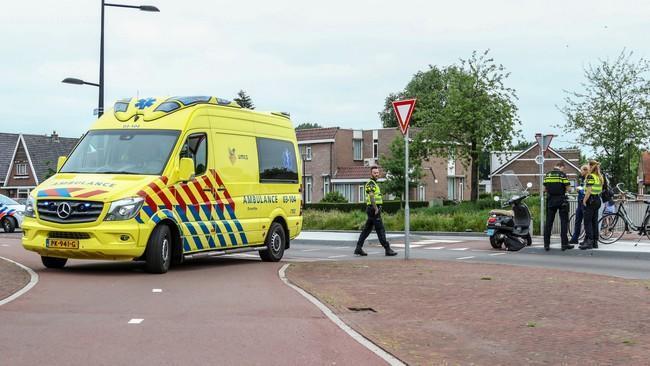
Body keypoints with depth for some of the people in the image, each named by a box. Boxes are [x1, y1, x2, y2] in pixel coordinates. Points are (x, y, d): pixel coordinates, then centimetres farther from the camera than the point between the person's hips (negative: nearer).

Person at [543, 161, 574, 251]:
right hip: (561, 200, -4)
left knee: (548, 222, 7)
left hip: (550, 200, 4)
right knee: (564, 222, 4)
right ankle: (564, 243, 2)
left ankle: (546, 244, 5)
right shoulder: (562, 174, -6)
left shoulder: (547, 175, 6)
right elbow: (568, 188, -8)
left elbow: (545, 188, 8)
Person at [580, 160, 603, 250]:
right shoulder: (600, 177, 12)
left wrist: (584, 200, -14)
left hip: (591, 200, -8)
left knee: (588, 221, -5)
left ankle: (589, 241, -9)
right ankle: (595, 241, 12)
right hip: (598, 200, 8)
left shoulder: (590, 176, -13)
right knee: (595, 221, 11)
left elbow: (589, 191, -19)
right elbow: (600, 190, 16)